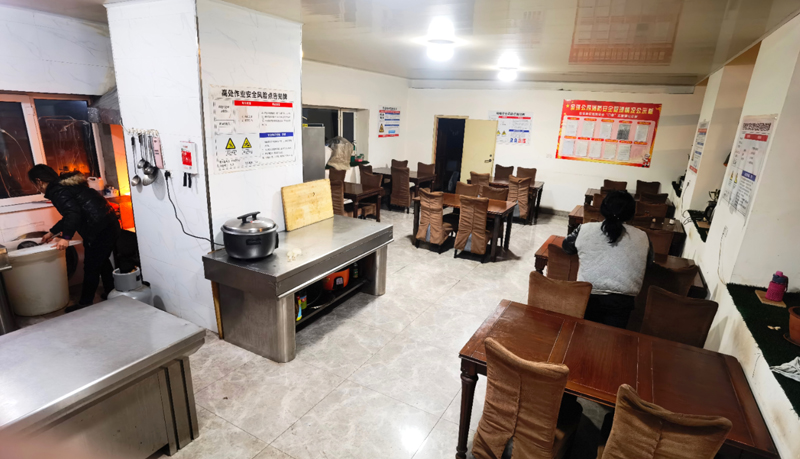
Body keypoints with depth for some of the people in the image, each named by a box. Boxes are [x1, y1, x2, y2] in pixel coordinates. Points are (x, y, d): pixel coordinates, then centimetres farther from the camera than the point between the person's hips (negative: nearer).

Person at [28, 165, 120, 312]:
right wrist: (52, 232, 38)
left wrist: (66, 237, -22)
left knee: (91, 268, 2)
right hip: (110, 224, 10)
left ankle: (85, 304, 15)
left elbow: (73, 213, -23)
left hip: (99, 230, -10)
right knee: (102, 262, 21)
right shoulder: (66, 185, 22)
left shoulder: (56, 191, -8)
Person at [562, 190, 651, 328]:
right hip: (622, 301, 0)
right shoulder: (642, 237, 3)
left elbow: (567, 246, 17)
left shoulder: (585, 229, 0)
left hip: (588, 296, 0)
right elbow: (649, 260, 22)